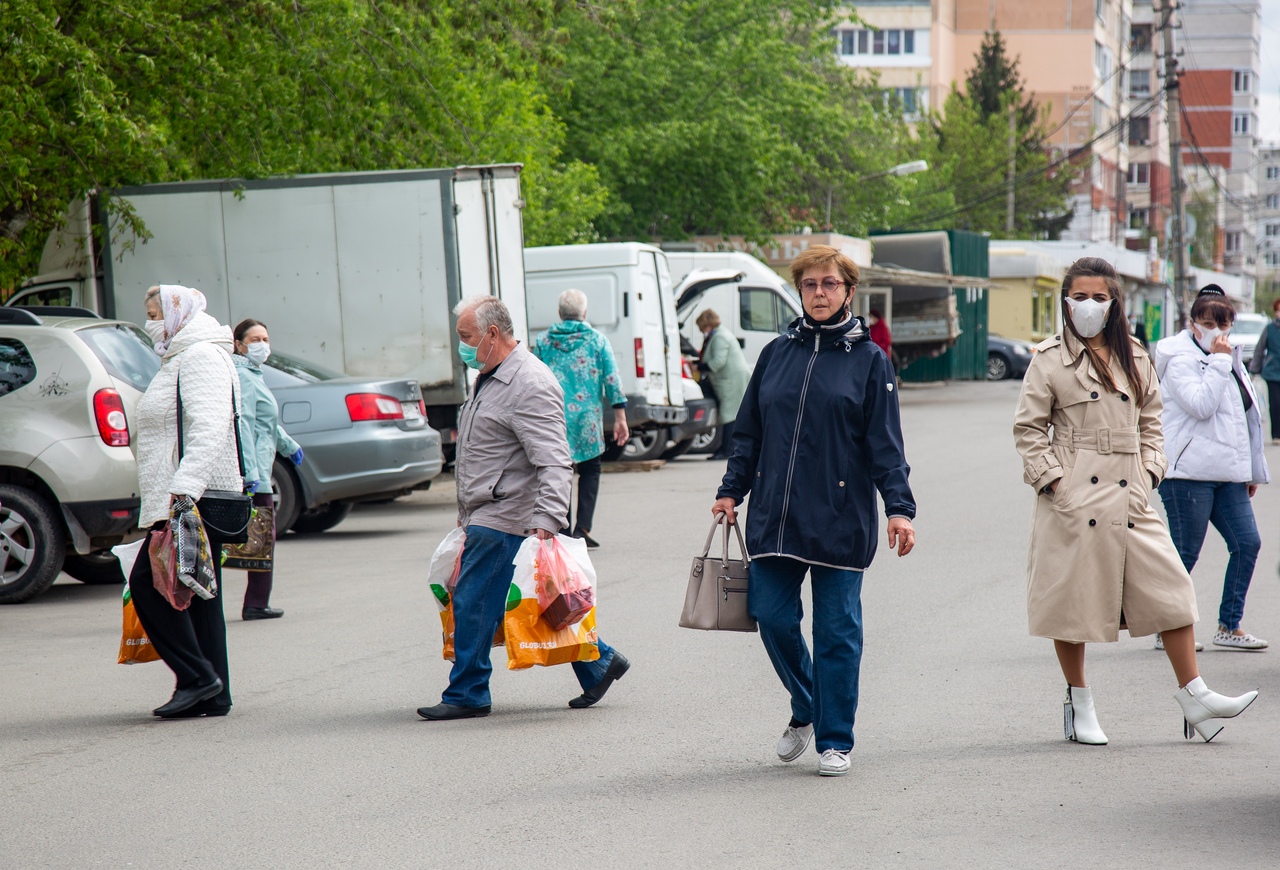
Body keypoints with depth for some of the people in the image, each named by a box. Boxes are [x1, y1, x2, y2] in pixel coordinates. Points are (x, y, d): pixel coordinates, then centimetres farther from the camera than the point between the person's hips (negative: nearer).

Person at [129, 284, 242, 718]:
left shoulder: (201, 357, -11)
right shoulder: (183, 358, 24)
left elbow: (209, 430, -24)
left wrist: (184, 486, -33)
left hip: (194, 500, -11)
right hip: (181, 500, 11)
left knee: (148, 582, -11)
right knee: (197, 593, 8)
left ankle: (197, 677, -11)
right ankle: (212, 695, 8)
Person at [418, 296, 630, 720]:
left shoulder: (530, 385, -17)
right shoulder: (490, 379, 16)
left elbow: (554, 463, -25)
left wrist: (546, 520, -33)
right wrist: (467, 511, 29)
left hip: (503, 521, -10)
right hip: (485, 517, 10)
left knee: (473, 603, -7)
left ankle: (467, 695, 2)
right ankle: (598, 664, 19)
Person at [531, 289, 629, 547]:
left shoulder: (543, 342, 6)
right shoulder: (597, 340, 2)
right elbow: (612, 381, -2)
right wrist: (620, 417, -1)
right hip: (587, 417, -1)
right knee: (590, 471, 11)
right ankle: (582, 529, -1)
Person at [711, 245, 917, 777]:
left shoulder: (868, 360, 2)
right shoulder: (777, 354, 10)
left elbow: (885, 444, -1)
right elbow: (749, 432, 16)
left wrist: (899, 507, -11)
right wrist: (731, 491, 10)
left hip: (840, 518, -3)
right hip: (775, 516, 3)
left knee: (837, 631, 1)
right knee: (772, 617, 1)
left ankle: (834, 741, 11)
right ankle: (805, 711, 26)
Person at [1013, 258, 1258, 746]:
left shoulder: (1134, 358, 12)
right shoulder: (1051, 359, -1)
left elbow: (1149, 419, 18)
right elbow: (1029, 427, -1)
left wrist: (1151, 469, 5)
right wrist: (1051, 479, -9)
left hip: (1130, 496, 4)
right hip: (1074, 499, -4)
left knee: (1170, 590, -2)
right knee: (1073, 597, 1)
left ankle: (1194, 697, 4)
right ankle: (1079, 704, 15)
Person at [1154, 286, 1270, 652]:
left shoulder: (1231, 360, 18)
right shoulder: (1181, 360, -6)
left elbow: (1246, 417, 24)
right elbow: (1201, 405, -22)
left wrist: (1253, 470, 24)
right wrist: (1218, 361, -16)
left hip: (1227, 476, 8)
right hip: (1188, 473, -8)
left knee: (1248, 543, 1)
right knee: (1185, 553, -3)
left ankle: (1229, 627, 10)